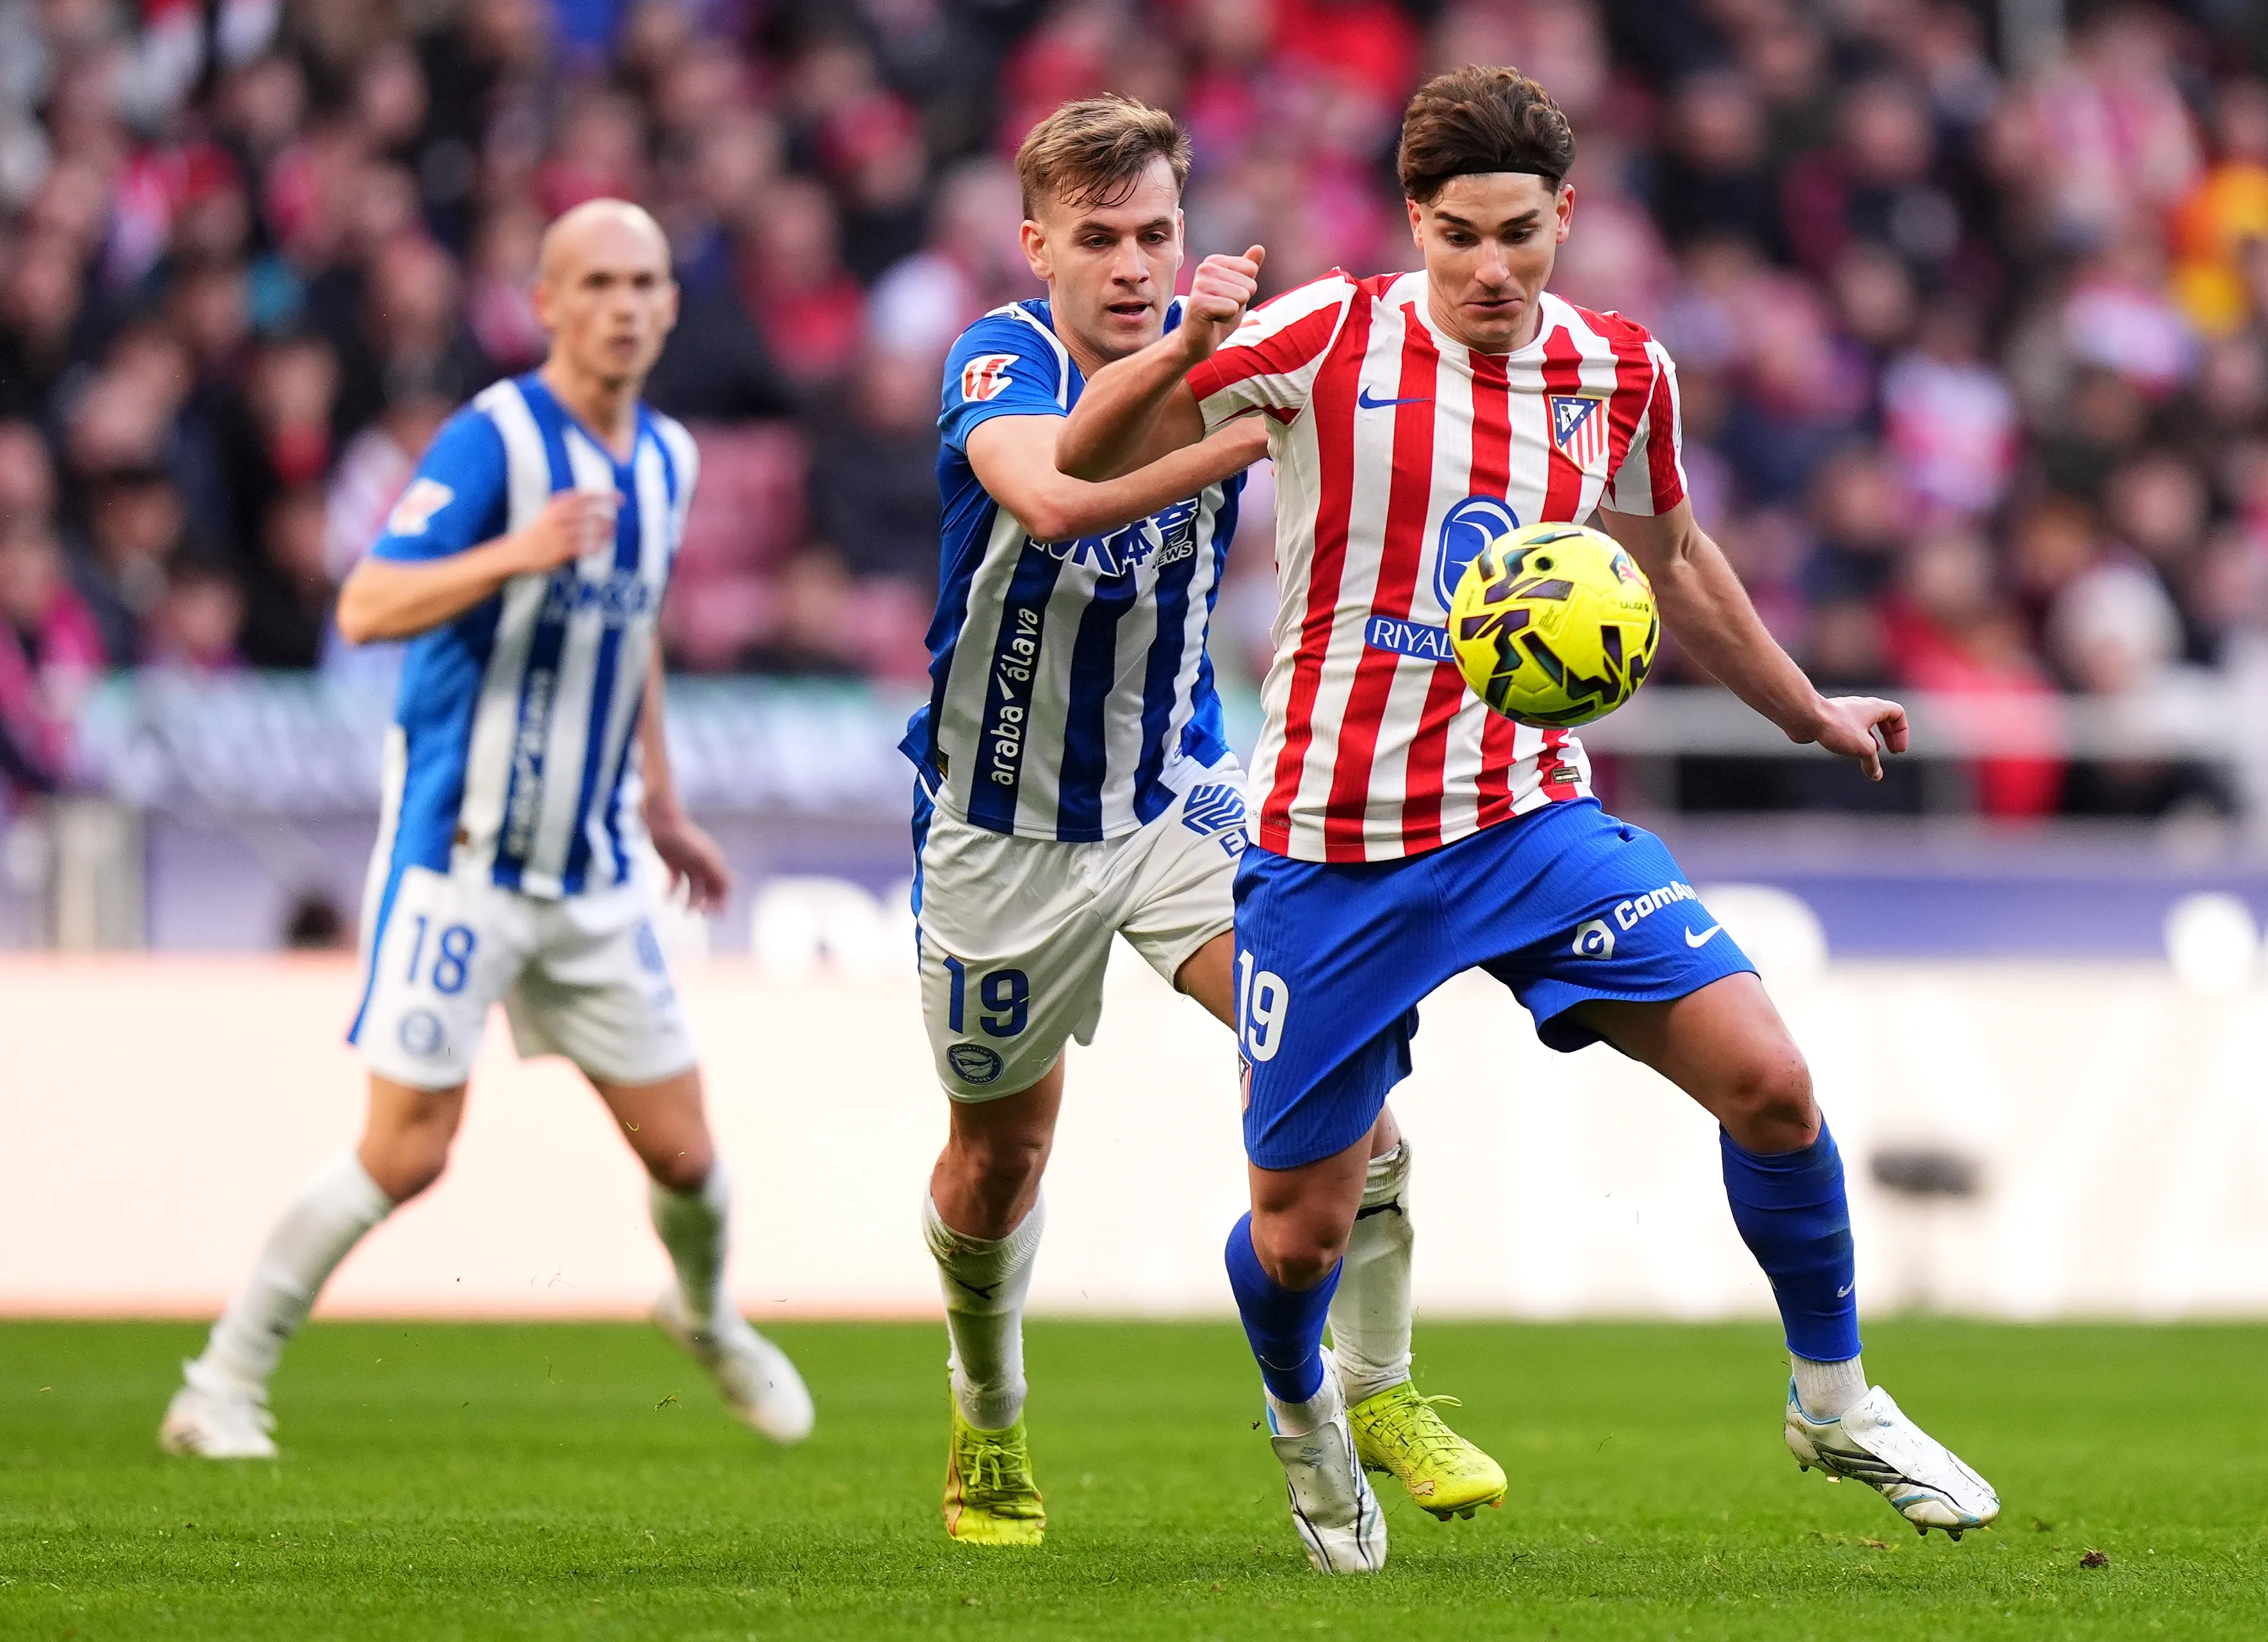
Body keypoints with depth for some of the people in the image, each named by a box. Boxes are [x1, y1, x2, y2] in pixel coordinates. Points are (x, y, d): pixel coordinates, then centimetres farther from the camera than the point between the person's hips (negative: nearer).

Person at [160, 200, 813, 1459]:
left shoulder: (667, 460, 8)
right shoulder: (492, 441, -15)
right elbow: (366, 607, -25)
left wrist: (661, 809, 28)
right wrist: (513, 554, -39)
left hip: (595, 873, 6)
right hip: (457, 866, -6)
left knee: (683, 1155, 8)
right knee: (405, 1153, -10)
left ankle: (708, 1319, 40)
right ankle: (224, 1387, 4)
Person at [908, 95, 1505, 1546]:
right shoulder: (999, 365, -20)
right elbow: (1053, 494, -42)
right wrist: (1253, 424, -50)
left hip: (1180, 797, 2)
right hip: (1005, 824, -2)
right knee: (1000, 1154, 12)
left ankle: (1380, 1388, -4)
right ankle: (990, 1425, 40)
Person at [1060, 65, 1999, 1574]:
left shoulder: (1620, 375, 1)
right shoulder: (1328, 341, -11)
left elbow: (1669, 551, 22)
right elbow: (1084, 458, -8)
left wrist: (1806, 711, 31)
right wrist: (1184, 353, -28)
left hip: (1532, 814, 3)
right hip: (1332, 850, -3)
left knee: (1767, 1082, -14)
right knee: (1299, 1232, 2)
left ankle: (1836, 1404, 9)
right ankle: (1303, 1412, 38)